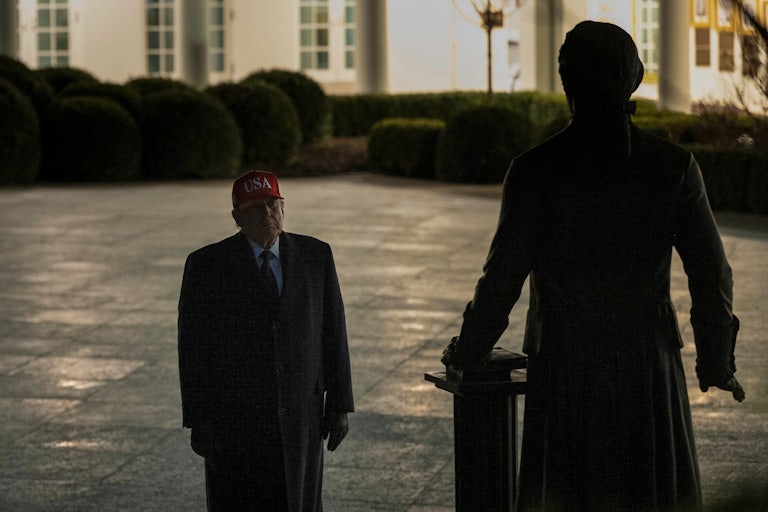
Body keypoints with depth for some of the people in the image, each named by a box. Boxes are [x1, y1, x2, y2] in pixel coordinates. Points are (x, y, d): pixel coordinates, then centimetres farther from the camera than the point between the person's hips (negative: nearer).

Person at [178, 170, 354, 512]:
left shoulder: (315, 256, 0)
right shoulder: (206, 265, -8)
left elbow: (333, 331, 3)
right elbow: (193, 346, -7)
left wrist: (339, 404, 0)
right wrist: (198, 423, -10)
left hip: (299, 417, 2)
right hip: (234, 419, -2)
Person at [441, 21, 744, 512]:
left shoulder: (536, 169, -9)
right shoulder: (673, 166, -4)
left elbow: (503, 277, -6)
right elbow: (711, 275, -1)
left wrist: (468, 352, 10)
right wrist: (716, 362, 13)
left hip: (565, 368, -1)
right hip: (648, 369, 1)